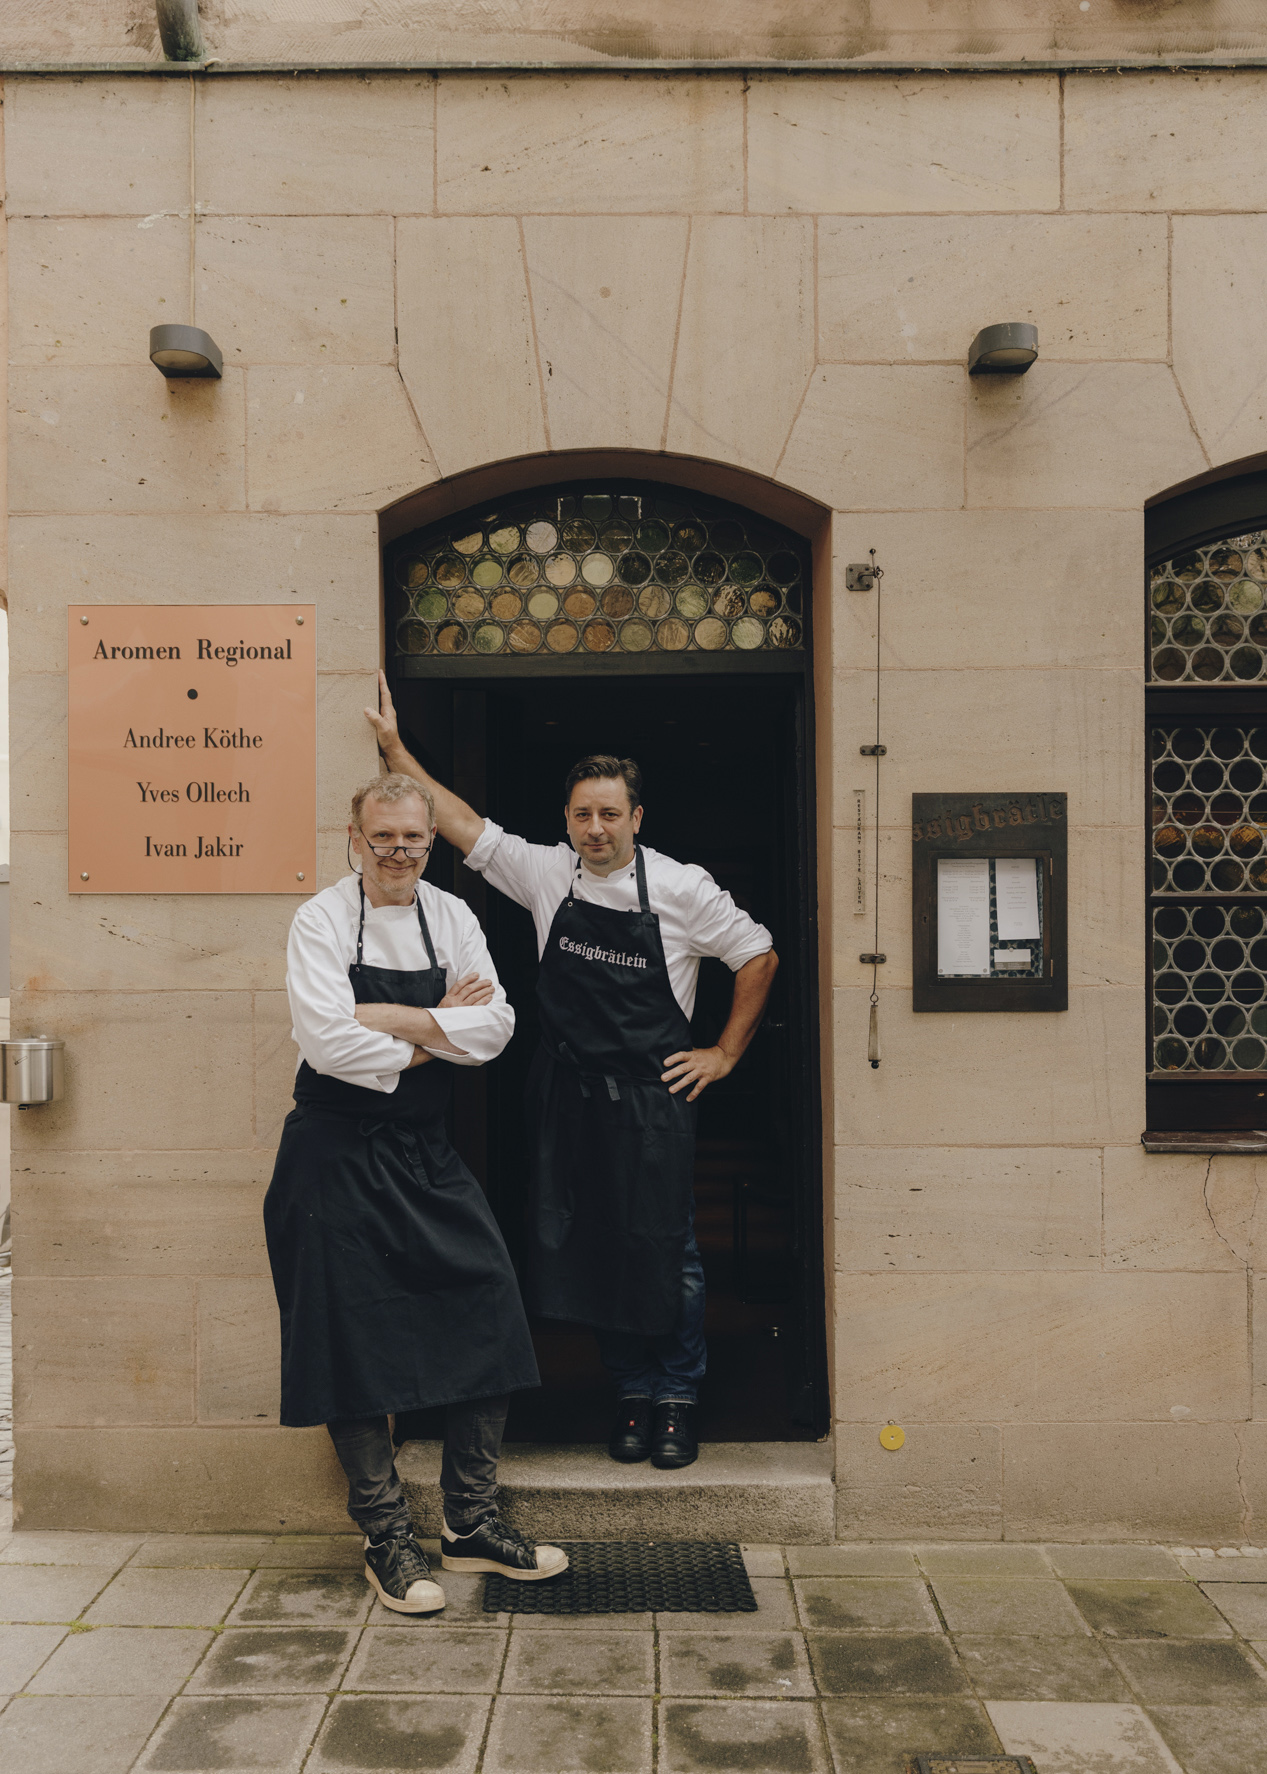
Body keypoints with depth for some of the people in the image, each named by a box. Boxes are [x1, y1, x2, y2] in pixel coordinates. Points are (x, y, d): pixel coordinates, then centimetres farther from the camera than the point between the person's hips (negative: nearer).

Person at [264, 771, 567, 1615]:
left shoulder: (453, 918, 7)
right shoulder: (322, 921, -7)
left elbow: (497, 1024, -4)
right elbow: (329, 1041, -20)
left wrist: (401, 1019, -15)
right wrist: (440, 1033, -11)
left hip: (428, 1153, 5)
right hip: (339, 1156, -5)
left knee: (488, 1316, 3)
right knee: (355, 1344, 2)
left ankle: (473, 1525, 19)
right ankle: (388, 1539, 19)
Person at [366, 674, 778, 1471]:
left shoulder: (681, 888, -5)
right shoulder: (546, 873, 3)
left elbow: (760, 957, 3)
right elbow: (463, 823, 7)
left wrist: (725, 1053, 2)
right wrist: (394, 747, 6)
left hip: (653, 1097, -3)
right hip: (570, 1094, 3)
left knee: (667, 1249, 1)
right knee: (592, 1245, 9)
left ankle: (679, 1397, 17)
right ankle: (632, 1393, 24)